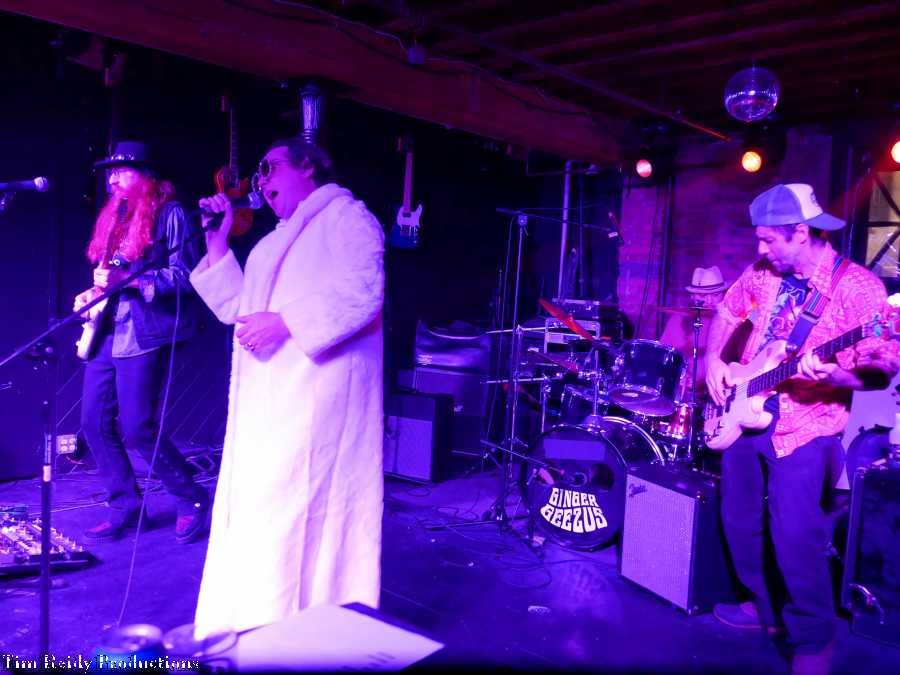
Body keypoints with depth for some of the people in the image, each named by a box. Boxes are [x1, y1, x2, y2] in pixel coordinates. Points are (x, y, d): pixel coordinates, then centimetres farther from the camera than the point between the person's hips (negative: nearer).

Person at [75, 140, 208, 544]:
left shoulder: (169, 214, -4)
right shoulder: (113, 217, 19)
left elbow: (185, 275, -13)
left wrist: (126, 279, -19)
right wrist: (93, 293, 7)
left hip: (143, 336, -8)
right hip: (106, 335, 8)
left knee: (136, 428, -10)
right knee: (94, 424, 5)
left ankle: (193, 500, 7)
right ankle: (124, 505, 19)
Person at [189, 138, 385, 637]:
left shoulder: (345, 216, -1)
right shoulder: (277, 240, 26)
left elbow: (362, 297, -15)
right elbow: (238, 310, 21)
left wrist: (285, 322, -18)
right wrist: (217, 244, 16)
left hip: (317, 389, -9)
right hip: (271, 395, 9)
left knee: (292, 505, -11)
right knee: (261, 506, 9)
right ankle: (262, 626, 20)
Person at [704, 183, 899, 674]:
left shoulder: (857, 287, -15)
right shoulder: (763, 272, 3)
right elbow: (727, 312, 19)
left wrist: (834, 375, -38)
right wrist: (713, 360, 5)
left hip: (802, 432, -6)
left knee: (795, 537, -8)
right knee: (740, 522, 15)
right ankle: (765, 607, 37)